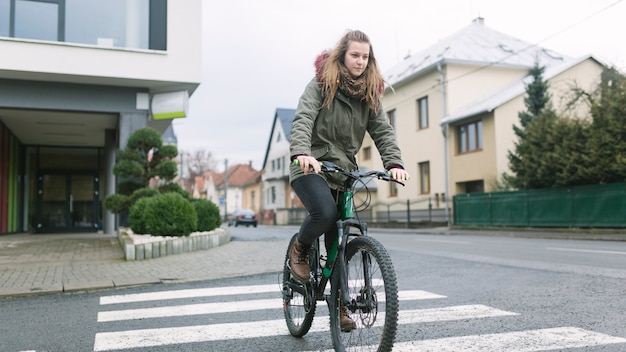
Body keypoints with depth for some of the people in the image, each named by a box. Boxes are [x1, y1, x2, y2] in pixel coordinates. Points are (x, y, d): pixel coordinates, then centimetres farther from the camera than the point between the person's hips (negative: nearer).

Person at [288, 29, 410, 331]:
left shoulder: (370, 93, 10)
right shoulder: (321, 84, -3)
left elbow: (383, 131, 2)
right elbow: (302, 119, -17)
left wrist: (394, 163, -17)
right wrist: (302, 152, -37)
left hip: (343, 170, 4)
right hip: (312, 166, -4)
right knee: (325, 212, -32)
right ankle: (299, 249, 1)